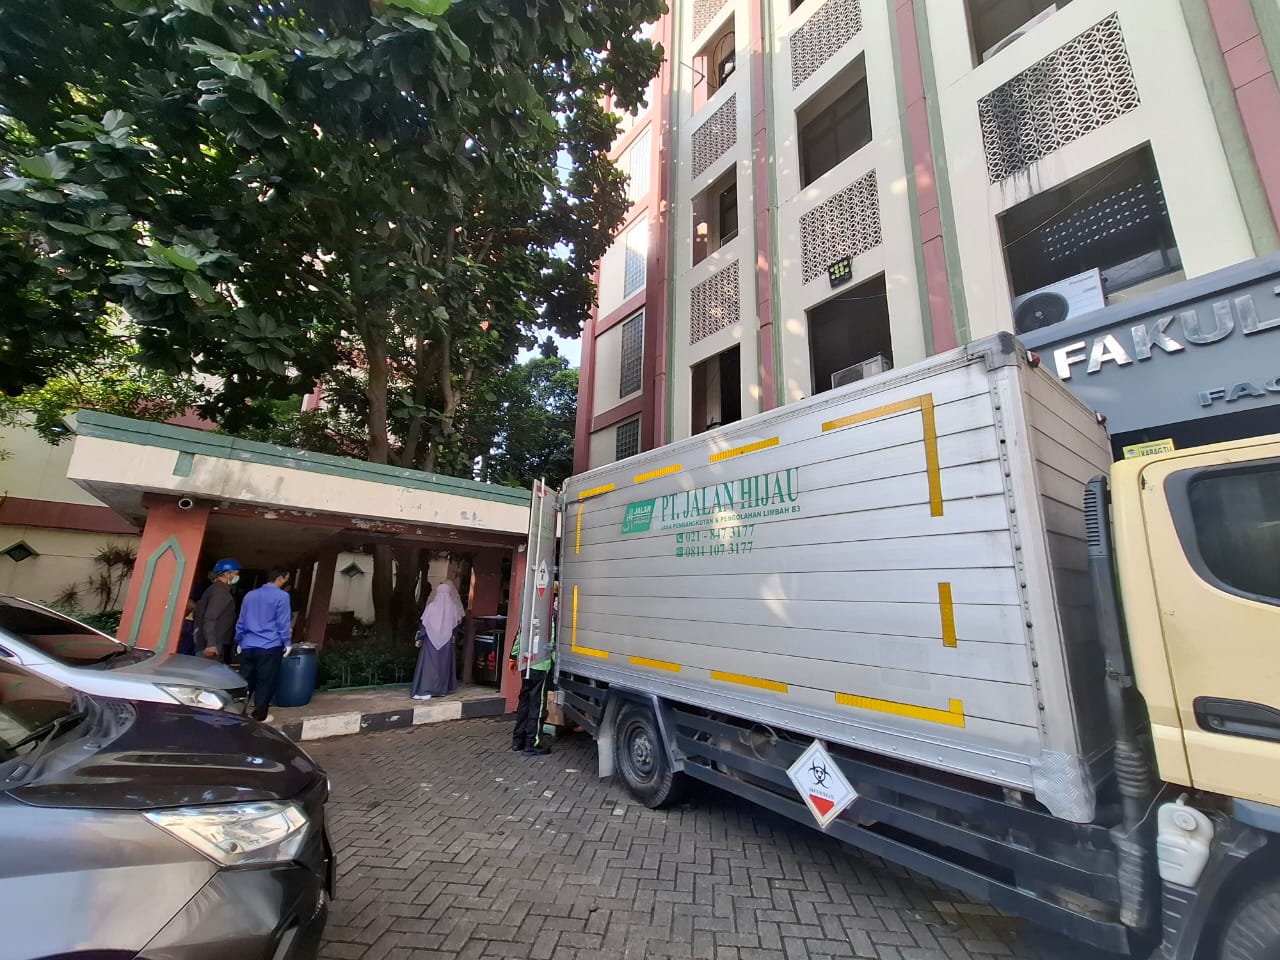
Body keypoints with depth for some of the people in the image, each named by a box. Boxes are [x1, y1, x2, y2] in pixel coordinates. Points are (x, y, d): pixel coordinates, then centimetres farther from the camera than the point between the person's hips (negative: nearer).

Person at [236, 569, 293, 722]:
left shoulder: (250, 595, 13)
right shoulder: (282, 596, -9)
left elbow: (241, 622, 18)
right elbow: (283, 623, -9)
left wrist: (239, 642, 27)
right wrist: (287, 643, 0)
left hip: (248, 646, 6)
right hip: (270, 647, -6)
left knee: (245, 682, 15)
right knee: (265, 682, 4)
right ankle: (259, 715, 10)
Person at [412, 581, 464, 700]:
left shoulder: (431, 606, -9)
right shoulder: (452, 607, -5)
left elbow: (424, 623, -6)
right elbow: (456, 624, 6)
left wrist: (420, 638, 2)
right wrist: (452, 637, 21)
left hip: (431, 640, -2)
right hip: (446, 641, 2)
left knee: (429, 664, 1)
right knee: (444, 664, 13)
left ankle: (425, 691, -5)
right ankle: (442, 689, 18)